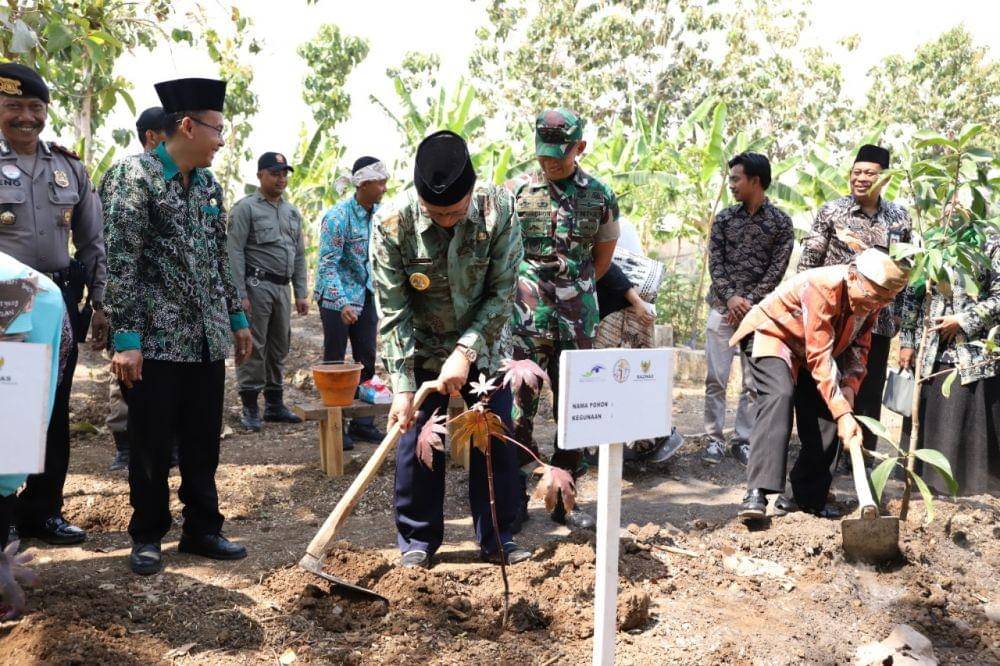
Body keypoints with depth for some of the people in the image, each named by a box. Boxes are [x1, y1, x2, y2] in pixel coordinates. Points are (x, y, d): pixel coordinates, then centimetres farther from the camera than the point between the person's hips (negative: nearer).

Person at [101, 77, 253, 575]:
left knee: (203, 441, 12)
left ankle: (202, 529, 25)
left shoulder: (209, 185, 12)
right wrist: (125, 337, -18)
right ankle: (147, 537, 21)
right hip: (156, 340, -6)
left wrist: (237, 318, 17)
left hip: (207, 339, 6)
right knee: (152, 445, 6)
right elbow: (119, 262, -14)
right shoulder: (133, 175, -8)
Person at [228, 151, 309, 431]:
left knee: (279, 348, 11)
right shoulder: (246, 208, -3)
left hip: (282, 289, 7)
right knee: (253, 347, -5)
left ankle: (275, 405, 20)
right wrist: (240, 295, -16)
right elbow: (235, 253, -9)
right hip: (257, 285, -7)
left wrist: (301, 294, 13)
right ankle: (250, 408, 2)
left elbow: (299, 255, 19)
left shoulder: (292, 212, 17)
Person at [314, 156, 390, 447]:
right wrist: (342, 303, -29)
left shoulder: (378, 212, 3)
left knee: (367, 362, 9)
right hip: (337, 297, -7)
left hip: (365, 294, 7)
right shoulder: (338, 217, -19)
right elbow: (327, 264, -21)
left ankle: (362, 423, 20)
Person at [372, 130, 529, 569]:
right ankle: (418, 540, 16)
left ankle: (497, 538, 18)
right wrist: (402, 387, -24)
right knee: (418, 439, 0)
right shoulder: (392, 223, -25)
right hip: (423, 348, -1)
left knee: (496, 438, 3)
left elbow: (502, 292, -17)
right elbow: (393, 311, -21)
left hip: (484, 342, 1)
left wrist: (465, 352, -24)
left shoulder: (498, 209, -23)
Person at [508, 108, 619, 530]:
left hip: (578, 317, 2)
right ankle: (514, 500, 11)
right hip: (525, 318, -2)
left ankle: (563, 500, 20)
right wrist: (528, 293, 7)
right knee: (518, 407, -1)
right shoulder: (516, 190, -1)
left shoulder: (600, 196, 4)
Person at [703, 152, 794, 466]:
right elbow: (715, 262, 2)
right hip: (723, 307, 2)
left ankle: (743, 440, 11)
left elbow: (777, 270, -4)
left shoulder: (780, 222, 2)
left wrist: (749, 301, -12)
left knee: (754, 382, 2)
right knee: (715, 378, -1)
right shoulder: (724, 218, 8)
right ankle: (714, 438, 7)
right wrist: (730, 297, -12)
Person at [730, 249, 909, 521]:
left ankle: (806, 497, 11)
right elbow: (820, 357, -37)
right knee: (779, 397, -32)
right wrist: (843, 412, -39)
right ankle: (757, 493, -38)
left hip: (810, 349, 8)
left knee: (826, 419, -4)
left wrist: (848, 392, -21)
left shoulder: (870, 301, -13)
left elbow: (858, 350, -4)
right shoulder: (821, 287, -36)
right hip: (772, 334, -7)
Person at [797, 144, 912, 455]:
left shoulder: (899, 217, 6)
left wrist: (899, 313, 10)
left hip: (878, 321, 3)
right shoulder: (831, 211, -3)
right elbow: (808, 262, -3)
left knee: (870, 392, 9)